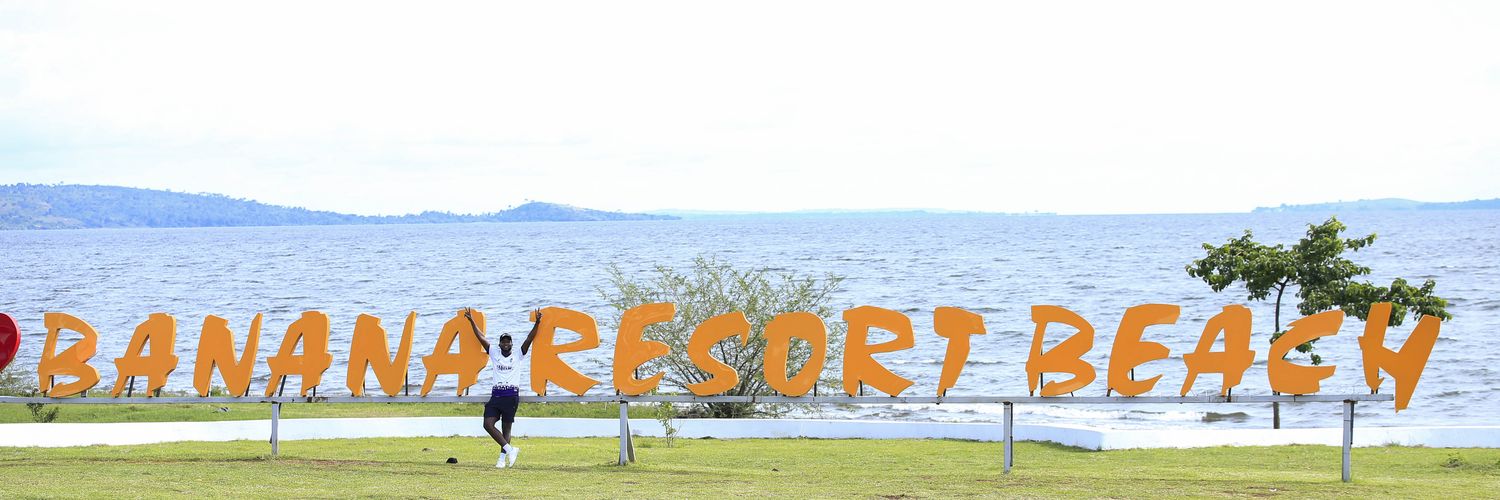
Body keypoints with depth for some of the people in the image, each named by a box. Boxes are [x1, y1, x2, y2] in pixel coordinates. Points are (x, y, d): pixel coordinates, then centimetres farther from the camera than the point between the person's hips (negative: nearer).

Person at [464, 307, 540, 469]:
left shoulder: (518, 356, 6)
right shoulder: (494, 354, 12)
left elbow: (529, 339, -4)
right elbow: (481, 337, 10)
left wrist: (537, 323, -15)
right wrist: (471, 321, 6)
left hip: (511, 396, -3)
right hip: (496, 394, 3)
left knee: (506, 428, -1)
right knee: (488, 424, -10)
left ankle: (502, 458, 3)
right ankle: (510, 449, -3)